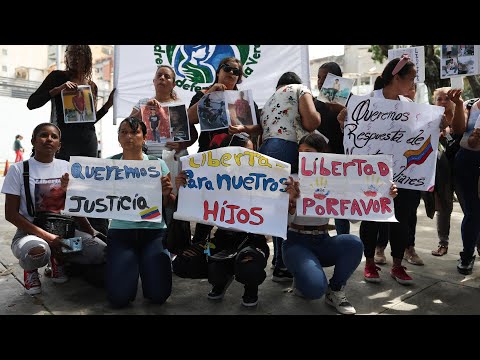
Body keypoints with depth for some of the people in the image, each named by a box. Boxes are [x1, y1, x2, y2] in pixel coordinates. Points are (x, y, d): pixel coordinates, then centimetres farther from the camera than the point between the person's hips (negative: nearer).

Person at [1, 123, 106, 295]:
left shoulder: (66, 167, 5)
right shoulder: (19, 169, -5)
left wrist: (90, 231, -7)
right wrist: (46, 236, -19)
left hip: (64, 230, 4)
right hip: (30, 232, -3)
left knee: (101, 252, -21)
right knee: (38, 251, -39)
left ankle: (59, 259, 10)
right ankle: (30, 269, 0)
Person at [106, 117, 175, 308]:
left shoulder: (158, 164, 3)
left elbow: (170, 205, 4)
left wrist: (166, 194, -18)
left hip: (153, 231, 0)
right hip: (120, 231, 1)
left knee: (158, 295, -11)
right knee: (119, 297, -12)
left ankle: (145, 264, 23)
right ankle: (131, 265, 22)